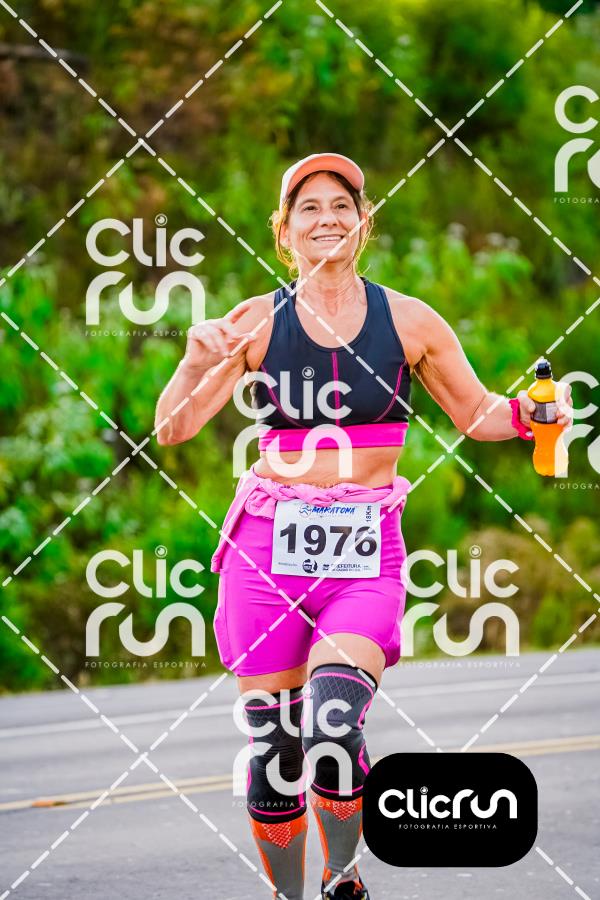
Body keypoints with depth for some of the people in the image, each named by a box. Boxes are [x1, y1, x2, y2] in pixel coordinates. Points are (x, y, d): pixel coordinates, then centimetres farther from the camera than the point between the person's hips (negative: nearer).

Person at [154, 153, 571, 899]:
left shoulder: (408, 321, 3)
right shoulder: (256, 323, 1)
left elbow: (476, 414, 12)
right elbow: (172, 429, -3)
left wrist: (525, 412, -9)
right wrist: (198, 365, -22)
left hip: (366, 553, -1)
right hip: (268, 549, 1)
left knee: (331, 731, -21)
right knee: (274, 747, 1)